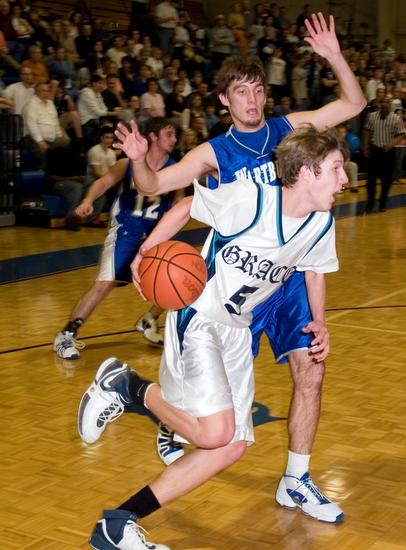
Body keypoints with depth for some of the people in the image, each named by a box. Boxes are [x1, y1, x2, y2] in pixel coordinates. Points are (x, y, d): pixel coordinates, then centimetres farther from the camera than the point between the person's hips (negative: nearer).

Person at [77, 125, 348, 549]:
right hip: (197, 317, -8)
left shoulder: (322, 223, -3)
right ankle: (126, 386, 1)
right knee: (215, 432, -24)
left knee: (232, 447, 4)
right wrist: (147, 250, -16)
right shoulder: (249, 197, -20)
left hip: (236, 329, 8)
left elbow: (313, 270, 16)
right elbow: (186, 206, -5)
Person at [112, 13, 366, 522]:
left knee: (310, 372, 0)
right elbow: (154, 185, -10)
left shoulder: (288, 128, 3)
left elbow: (353, 103, 3)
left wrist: (334, 56, -12)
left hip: (289, 272, 3)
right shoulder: (215, 152, -5)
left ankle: (295, 480, 13)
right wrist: (138, 159, -31)